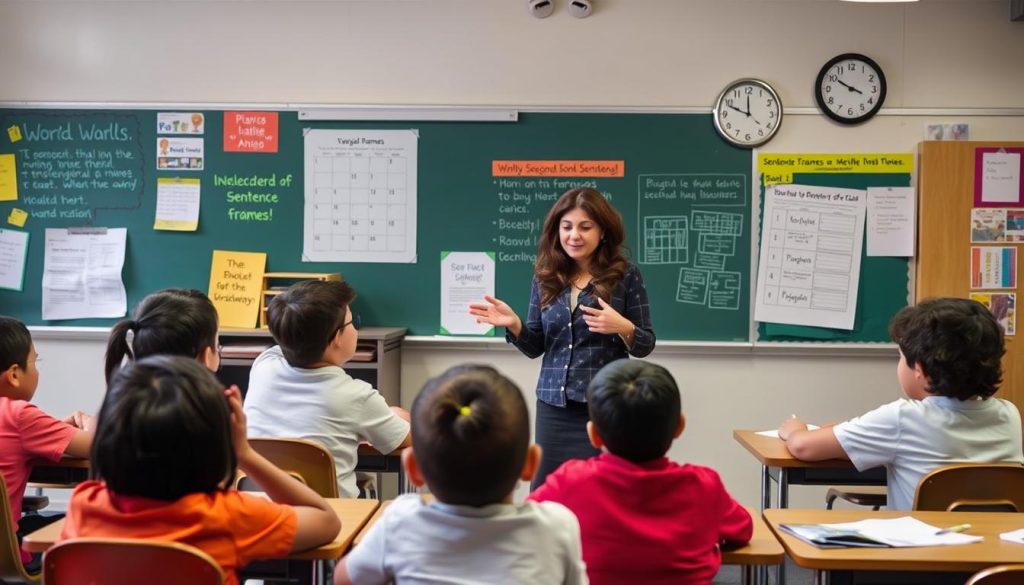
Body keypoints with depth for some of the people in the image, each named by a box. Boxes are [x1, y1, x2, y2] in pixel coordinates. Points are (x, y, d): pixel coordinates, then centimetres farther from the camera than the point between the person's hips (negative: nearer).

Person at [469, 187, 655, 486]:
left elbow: (645, 345, 0)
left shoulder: (625, 275, -4)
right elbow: (536, 347, 9)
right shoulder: (545, 277, 5)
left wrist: (623, 328, -20)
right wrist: (514, 325, -9)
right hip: (553, 406, 3)